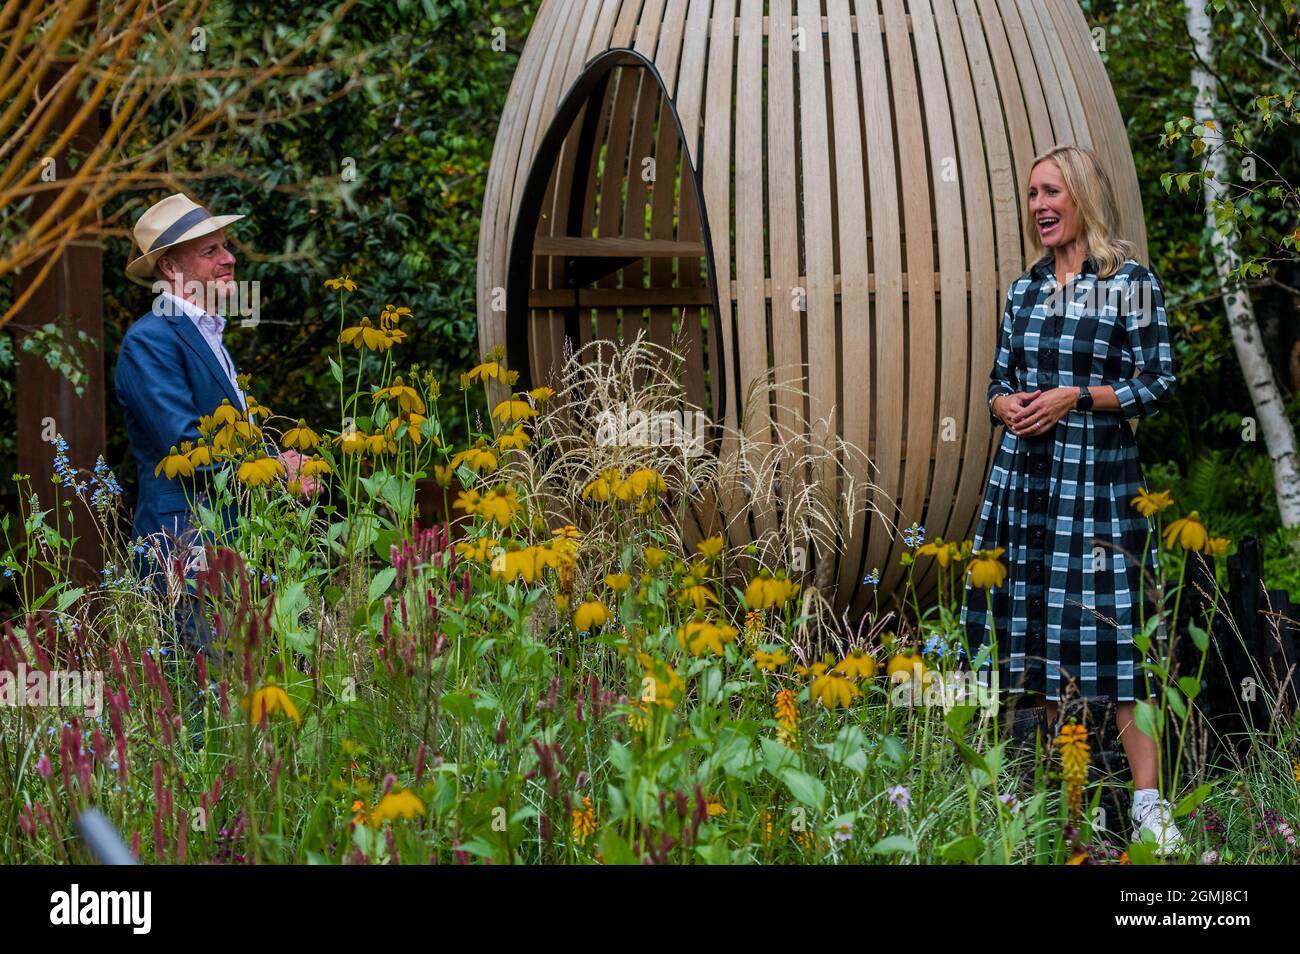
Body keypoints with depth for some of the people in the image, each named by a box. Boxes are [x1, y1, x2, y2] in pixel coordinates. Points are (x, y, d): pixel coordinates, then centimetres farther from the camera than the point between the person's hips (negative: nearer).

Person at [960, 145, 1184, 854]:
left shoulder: (1130, 283, -3)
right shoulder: (1024, 288, 12)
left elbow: (1158, 384, -5)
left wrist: (1076, 397, -15)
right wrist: (1005, 404, -6)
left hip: (1097, 474, -5)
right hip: (1024, 473, 5)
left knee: (1109, 629, -11)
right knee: (1035, 624, 5)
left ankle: (1148, 802, -10)